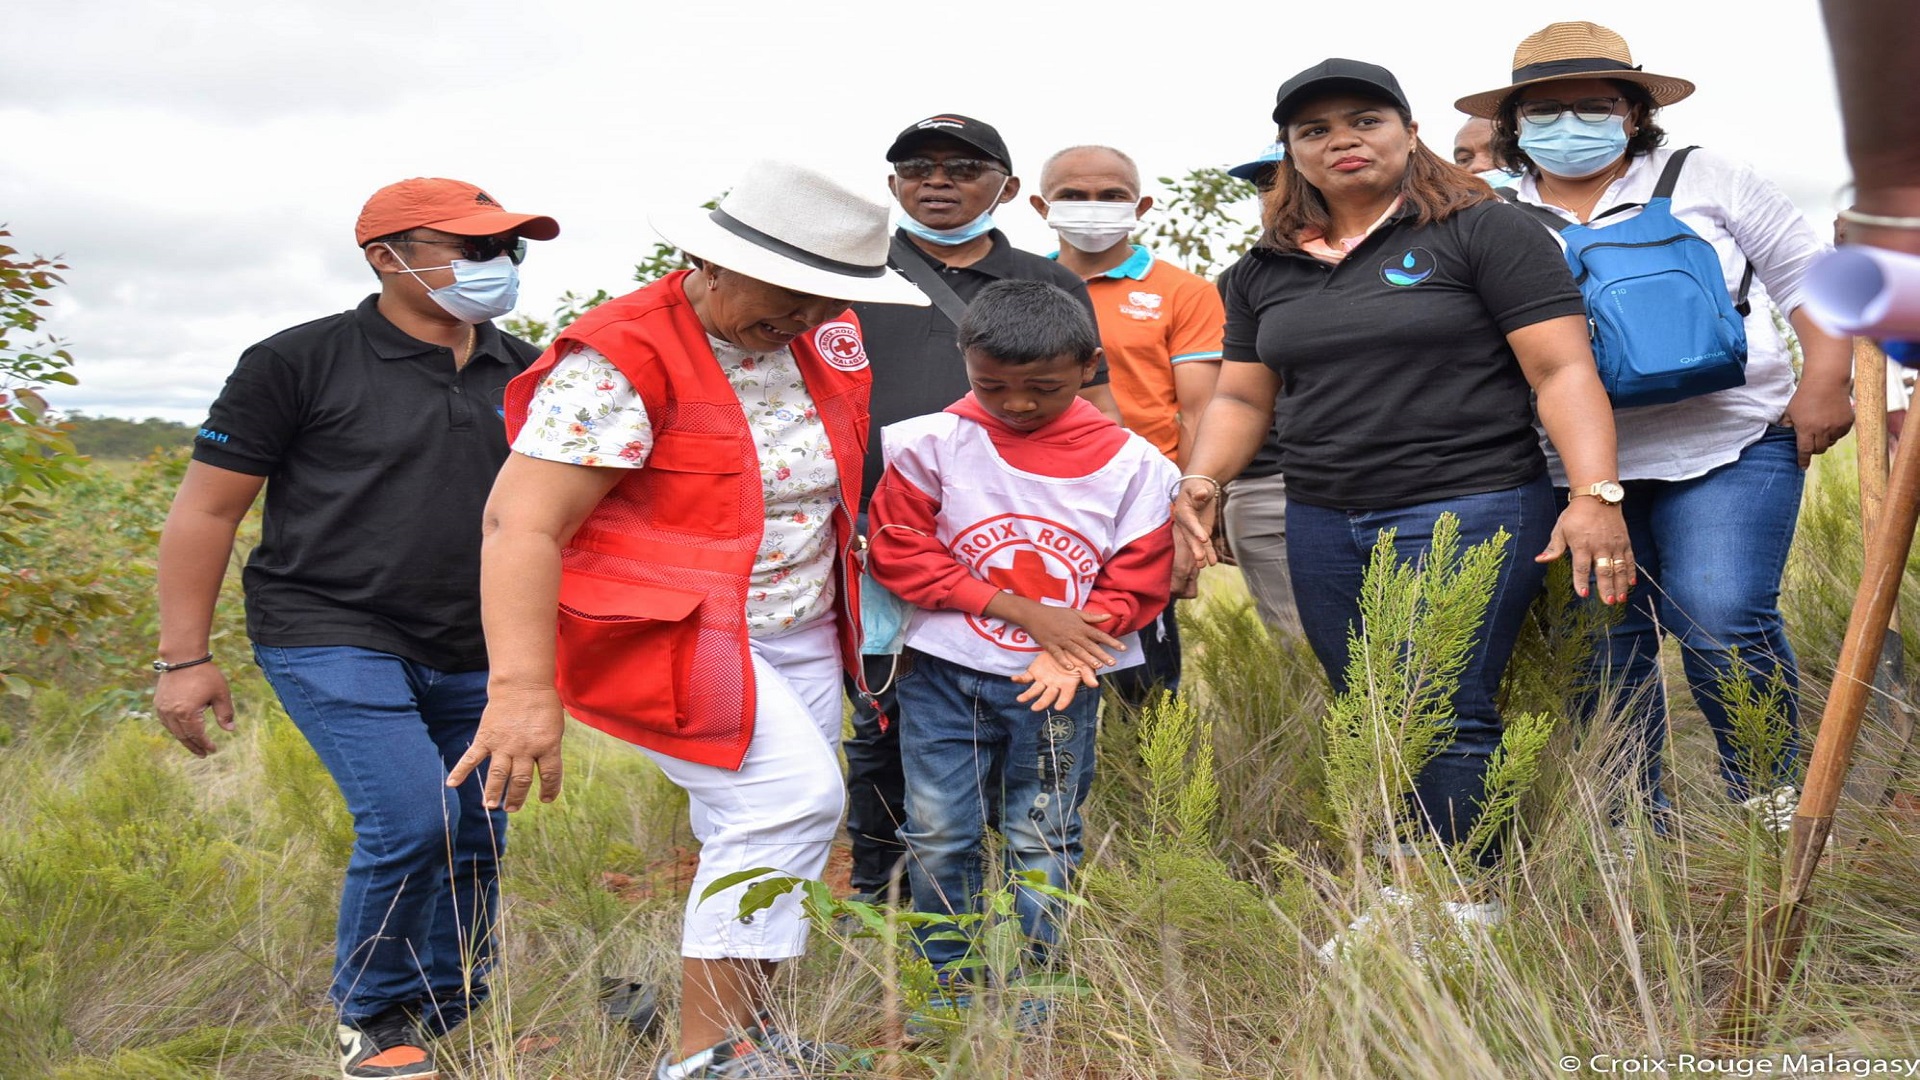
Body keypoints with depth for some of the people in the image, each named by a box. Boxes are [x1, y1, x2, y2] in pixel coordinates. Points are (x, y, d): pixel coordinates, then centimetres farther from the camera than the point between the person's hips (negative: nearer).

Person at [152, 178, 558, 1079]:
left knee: (474, 839, 8)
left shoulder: (526, 373, 7)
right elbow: (205, 508, -3)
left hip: (472, 656, 5)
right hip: (332, 637, -5)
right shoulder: (301, 361, -6)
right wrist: (183, 658, -6)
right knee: (410, 820, -18)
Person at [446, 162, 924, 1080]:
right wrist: (521, 690, -34)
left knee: (759, 843, 10)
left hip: (800, 638, 8)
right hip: (663, 631, -8)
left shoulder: (821, 340, 4)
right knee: (793, 798, -21)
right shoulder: (621, 359, -18)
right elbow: (520, 523, -25)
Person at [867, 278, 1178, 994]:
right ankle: (947, 977, 21)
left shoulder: (1129, 462, -4)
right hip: (944, 672, 0)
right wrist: (1021, 611, -14)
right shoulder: (932, 444, -6)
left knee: (1041, 839, 8)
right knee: (938, 833, 4)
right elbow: (898, 552, -8)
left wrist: (1066, 655, -18)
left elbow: (1138, 580, -1)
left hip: (1061, 681, 0)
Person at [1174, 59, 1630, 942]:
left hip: (1466, 507, -5)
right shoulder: (1265, 270, 16)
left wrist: (1595, 494, -18)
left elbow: (1563, 371, -7)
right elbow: (1242, 397, 19)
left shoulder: (1482, 231, -1)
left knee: (1447, 715, -10)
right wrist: (1202, 479, 0)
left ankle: (1470, 904, 5)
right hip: (1321, 524, 5)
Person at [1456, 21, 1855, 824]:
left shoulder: (1701, 179, 7)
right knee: (1601, 646, 3)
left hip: (1725, 448, -2)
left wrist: (1824, 384, -3)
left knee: (1722, 624, -13)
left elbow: (1807, 277, 8)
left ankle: (1772, 797, 9)